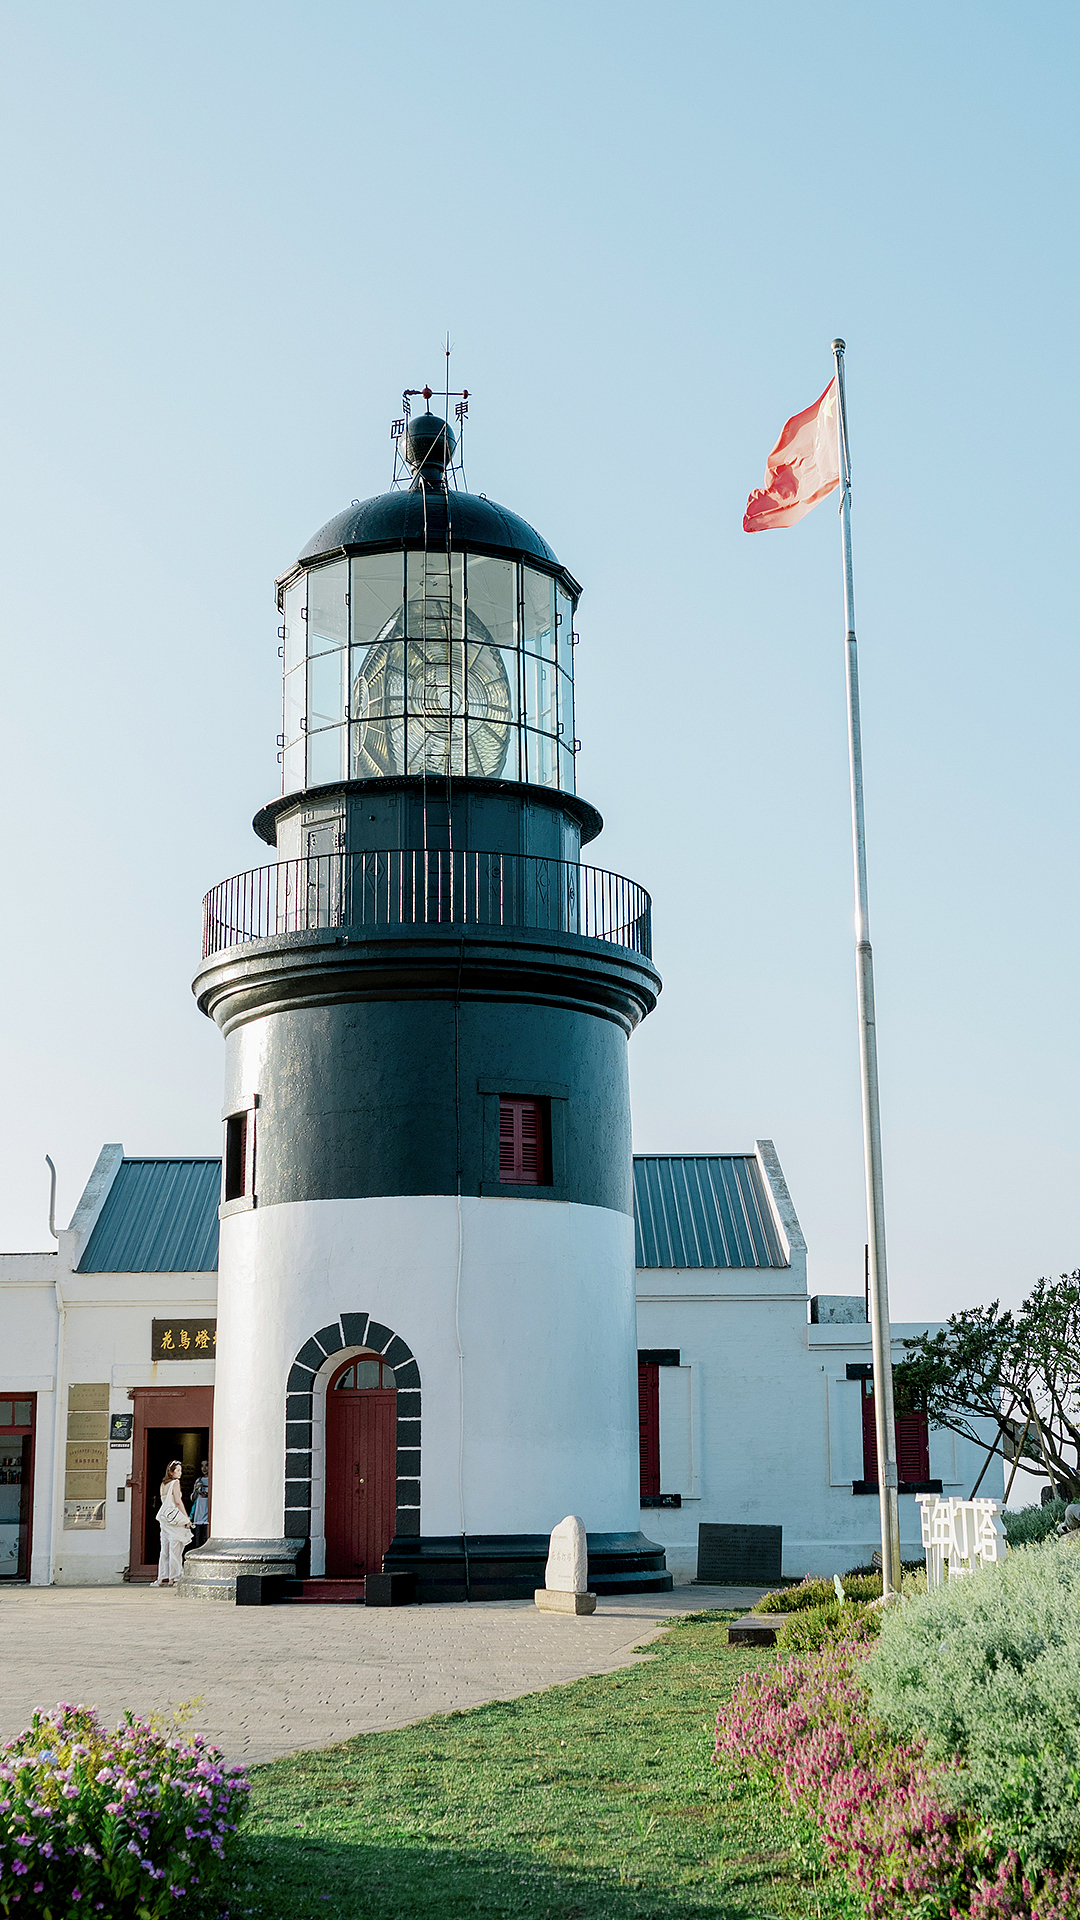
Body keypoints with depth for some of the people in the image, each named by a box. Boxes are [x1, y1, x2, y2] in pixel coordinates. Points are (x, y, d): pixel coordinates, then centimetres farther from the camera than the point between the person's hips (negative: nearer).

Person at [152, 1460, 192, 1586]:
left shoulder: (163, 1484, 13)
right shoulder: (175, 1483, -8)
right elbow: (178, 1501, -14)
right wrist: (187, 1519, -10)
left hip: (164, 1519, 7)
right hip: (175, 1518, -7)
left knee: (165, 1550, 10)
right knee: (175, 1550, -3)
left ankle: (161, 1578, 10)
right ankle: (172, 1579, -3)